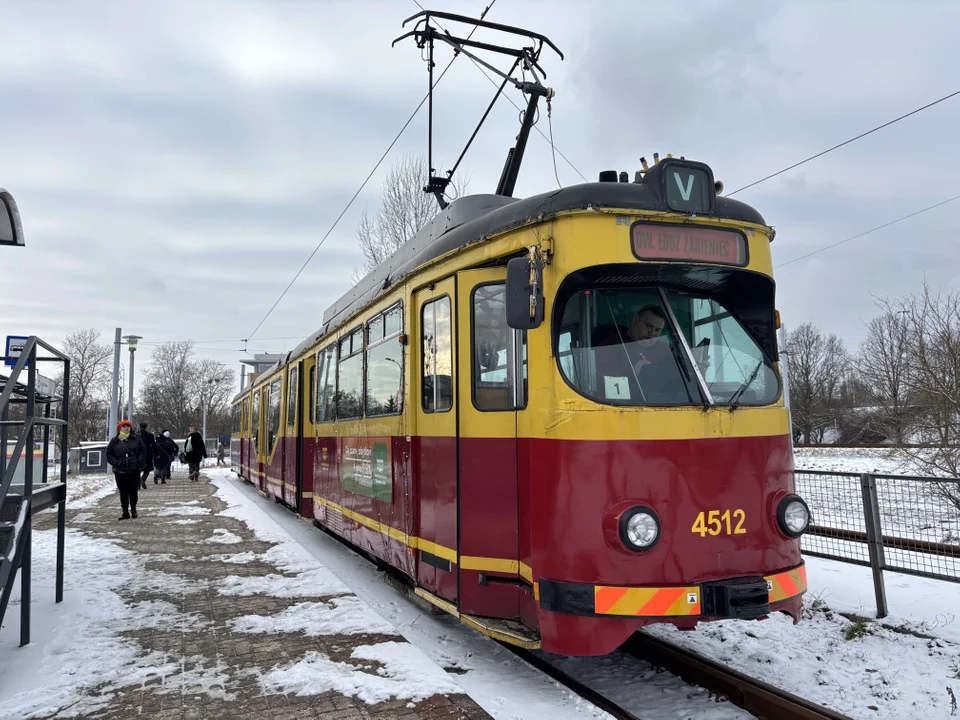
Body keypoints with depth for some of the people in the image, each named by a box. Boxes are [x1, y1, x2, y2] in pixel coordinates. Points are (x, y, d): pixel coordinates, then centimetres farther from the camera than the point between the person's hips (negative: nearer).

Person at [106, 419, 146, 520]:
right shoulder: (114, 441, 5)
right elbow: (109, 455, 7)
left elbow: (143, 451, 8)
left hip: (134, 470, 0)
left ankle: (133, 509, 19)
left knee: (133, 491, 2)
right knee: (123, 492, 3)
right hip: (120, 471, 0)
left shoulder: (136, 440, 6)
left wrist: (139, 462, -6)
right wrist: (117, 463, -7)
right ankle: (125, 511, 10)